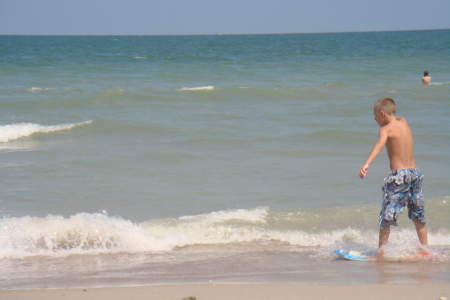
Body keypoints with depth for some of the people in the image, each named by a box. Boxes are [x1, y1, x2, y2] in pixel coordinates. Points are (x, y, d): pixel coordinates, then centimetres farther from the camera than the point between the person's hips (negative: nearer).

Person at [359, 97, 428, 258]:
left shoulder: (386, 129, -9)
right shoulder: (403, 123, 11)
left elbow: (379, 145, -30)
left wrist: (367, 164, -42)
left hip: (398, 174, -7)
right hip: (415, 172, 7)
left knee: (387, 215, -1)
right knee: (418, 215, 16)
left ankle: (381, 251, -2)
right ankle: (425, 250, 22)